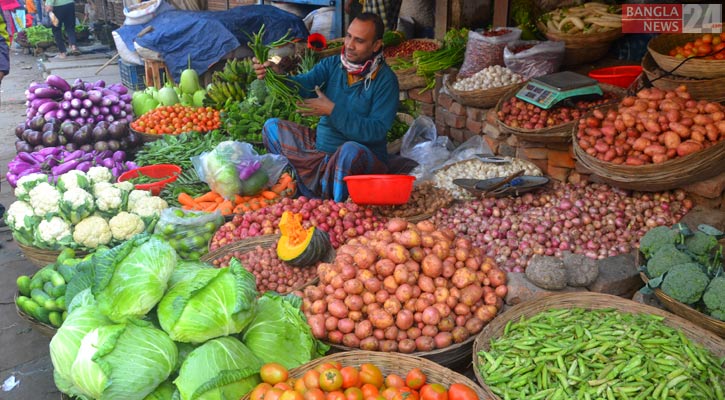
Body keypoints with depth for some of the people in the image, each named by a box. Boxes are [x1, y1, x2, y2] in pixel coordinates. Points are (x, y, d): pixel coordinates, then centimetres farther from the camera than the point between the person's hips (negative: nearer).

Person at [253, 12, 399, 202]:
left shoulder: (385, 80, -13)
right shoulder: (331, 65, 2)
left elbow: (377, 131, -22)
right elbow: (302, 85, -14)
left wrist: (332, 110, -24)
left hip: (363, 158, -6)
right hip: (321, 147, 7)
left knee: (350, 150, -39)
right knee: (272, 126, 6)